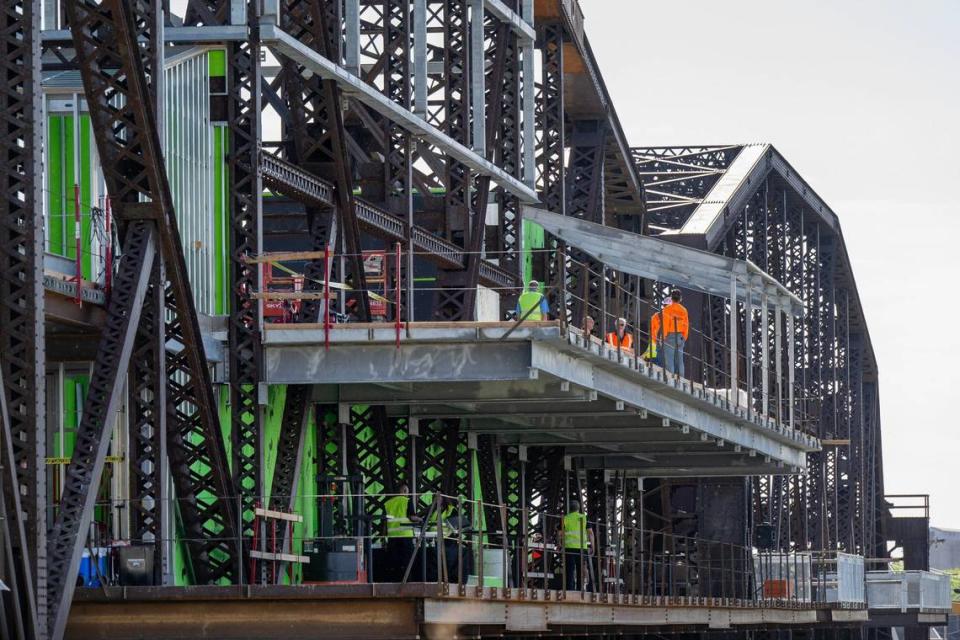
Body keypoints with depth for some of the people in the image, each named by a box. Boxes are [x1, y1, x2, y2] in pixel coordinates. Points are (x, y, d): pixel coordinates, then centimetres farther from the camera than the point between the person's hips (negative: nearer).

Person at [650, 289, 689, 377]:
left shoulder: (667, 309, -6)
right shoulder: (684, 310, 7)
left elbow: (665, 325, -10)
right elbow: (686, 325, 8)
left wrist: (663, 338, -6)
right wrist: (684, 338, 16)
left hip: (670, 336, -5)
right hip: (680, 337, 5)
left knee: (669, 360, -5)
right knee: (679, 360, 6)